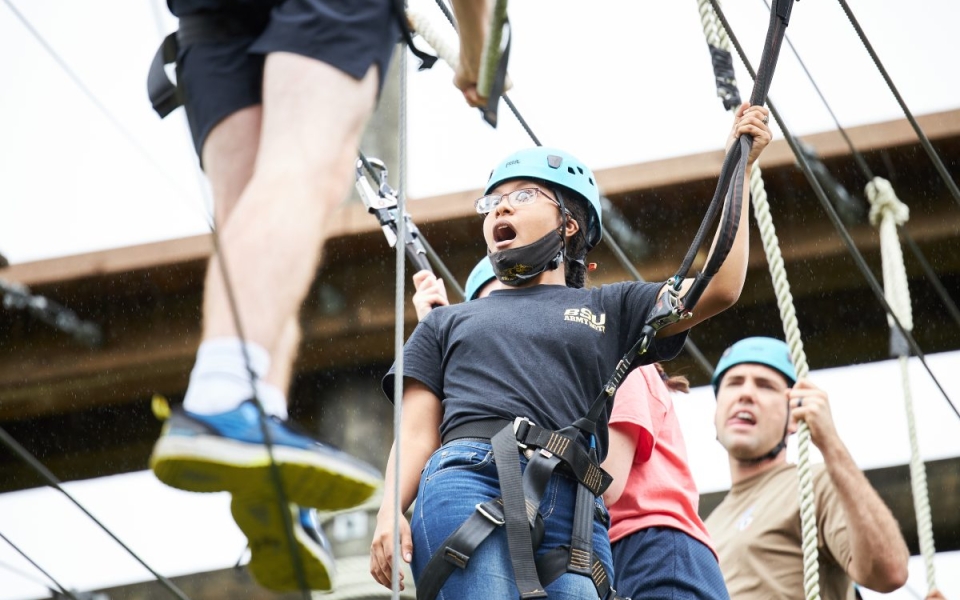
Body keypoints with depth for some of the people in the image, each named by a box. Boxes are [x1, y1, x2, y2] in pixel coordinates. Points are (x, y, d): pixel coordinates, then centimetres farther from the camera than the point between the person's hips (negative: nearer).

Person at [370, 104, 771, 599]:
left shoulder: (608, 310, 29)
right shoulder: (447, 322, 31)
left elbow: (719, 288, 16)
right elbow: (416, 433, 20)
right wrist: (390, 512, 0)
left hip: (571, 510, 1)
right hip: (468, 484, 0)